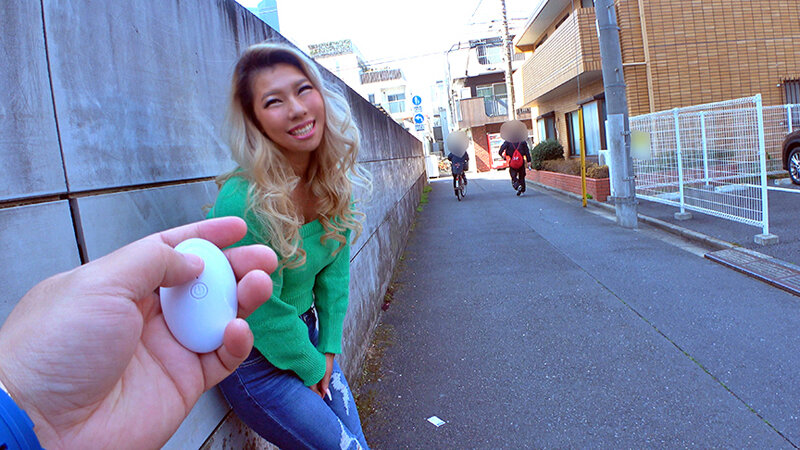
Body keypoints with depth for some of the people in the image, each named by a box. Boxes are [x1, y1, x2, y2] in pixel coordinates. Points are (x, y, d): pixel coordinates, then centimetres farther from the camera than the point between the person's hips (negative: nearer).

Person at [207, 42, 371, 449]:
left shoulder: (333, 182, -9)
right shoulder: (243, 202, -30)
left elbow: (334, 273, 1)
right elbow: (263, 313, -21)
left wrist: (328, 351, -1)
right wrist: (310, 369, -8)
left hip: (306, 334, 6)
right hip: (255, 361, -6)